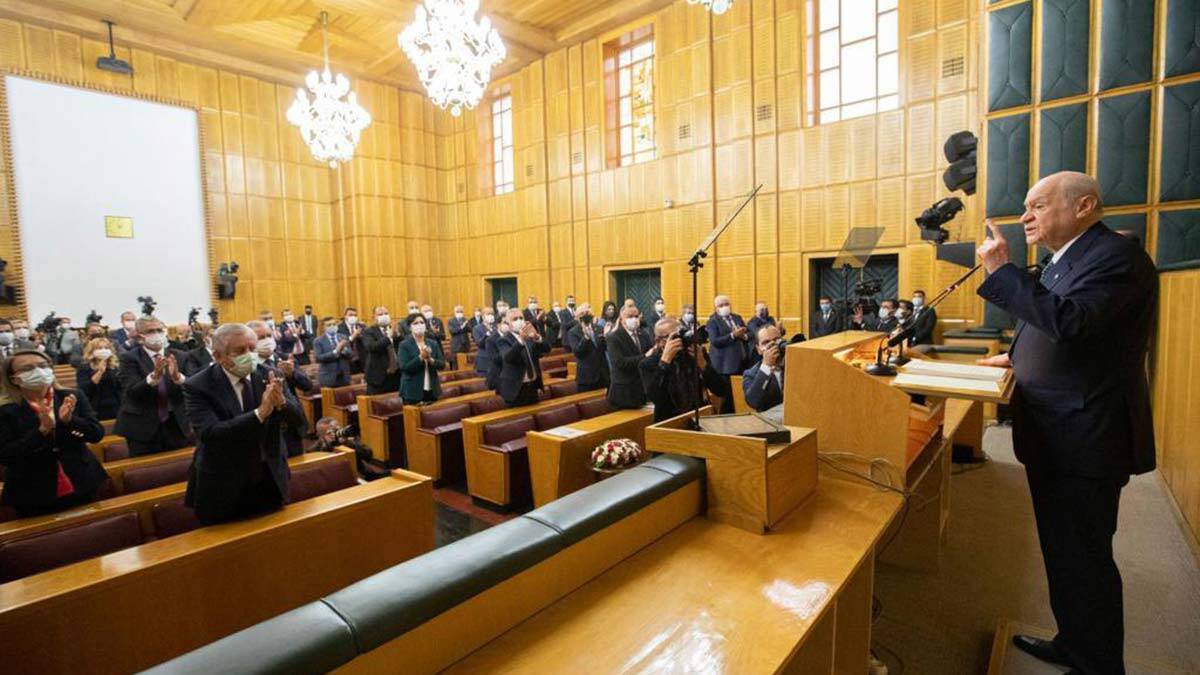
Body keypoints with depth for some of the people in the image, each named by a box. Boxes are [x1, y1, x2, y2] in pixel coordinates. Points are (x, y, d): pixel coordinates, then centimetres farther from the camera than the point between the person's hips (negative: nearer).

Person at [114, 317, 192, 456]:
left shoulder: (178, 356, 4)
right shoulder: (129, 358, -4)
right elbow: (131, 392, -16)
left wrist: (176, 376, -26)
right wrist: (154, 376, -34)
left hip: (177, 426, 3)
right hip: (143, 428, -2)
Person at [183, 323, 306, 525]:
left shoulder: (268, 377, -5)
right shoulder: (198, 386, -13)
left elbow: (299, 418, -7)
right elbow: (210, 433, -26)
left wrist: (281, 402, -29)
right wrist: (260, 412, -37)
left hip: (270, 482, 3)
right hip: (223, 490, -3)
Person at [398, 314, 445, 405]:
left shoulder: (433, 343, 8)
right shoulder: (404, 345, -3)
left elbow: (442, 365, 3)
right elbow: (404, 367, -14)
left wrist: (430, 359, -16)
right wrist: (421, 357, -23)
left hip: (432, 390, 4)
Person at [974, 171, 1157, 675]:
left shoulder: (1116, 256, -16)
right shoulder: (1061, 261, 13)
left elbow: (1067, 320, -32)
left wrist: (1001, 269, -26)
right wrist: (1016, 356, 10)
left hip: (1084, 440, -10)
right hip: (1052, 436, 10)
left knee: (1084, 557, 5)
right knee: (1062, 549, 21)